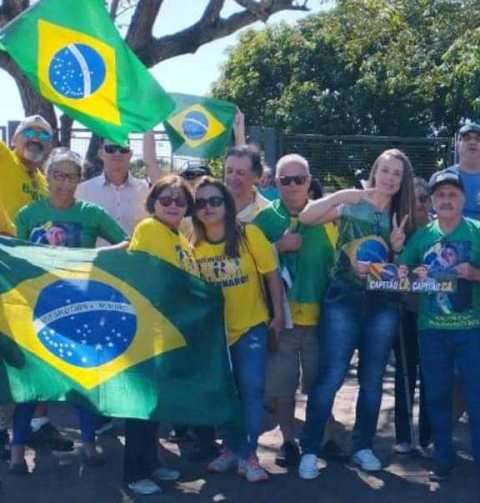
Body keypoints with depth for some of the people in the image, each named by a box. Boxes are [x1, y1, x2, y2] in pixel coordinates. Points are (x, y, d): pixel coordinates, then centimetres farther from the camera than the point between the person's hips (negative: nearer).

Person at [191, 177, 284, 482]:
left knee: (251, 388, -7)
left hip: (251, 325, -3)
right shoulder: (193, 245, -7)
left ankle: (248, 454, 5)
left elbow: (272, 276, -6)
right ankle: (232, 448, 27)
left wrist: (278, 315, -4)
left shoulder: (250, 235, -14)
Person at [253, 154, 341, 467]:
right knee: (281, 384, 6)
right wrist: (278, 246, -16)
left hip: (319, 313, 1)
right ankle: (289, 441, 22)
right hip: (280, 314, -1)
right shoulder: (265, 217, -1)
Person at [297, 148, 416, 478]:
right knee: (331, 376, -6)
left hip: (383, 304, 4)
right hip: (344, 300, -4)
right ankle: (310, 451, 1)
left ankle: (363, 447, 23)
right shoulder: (351, 206, 0)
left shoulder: (402, 217, 11)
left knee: (372, 379, 10)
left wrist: (399, 248, -5)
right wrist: (342, 194, -22)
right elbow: (306, 218, -14)